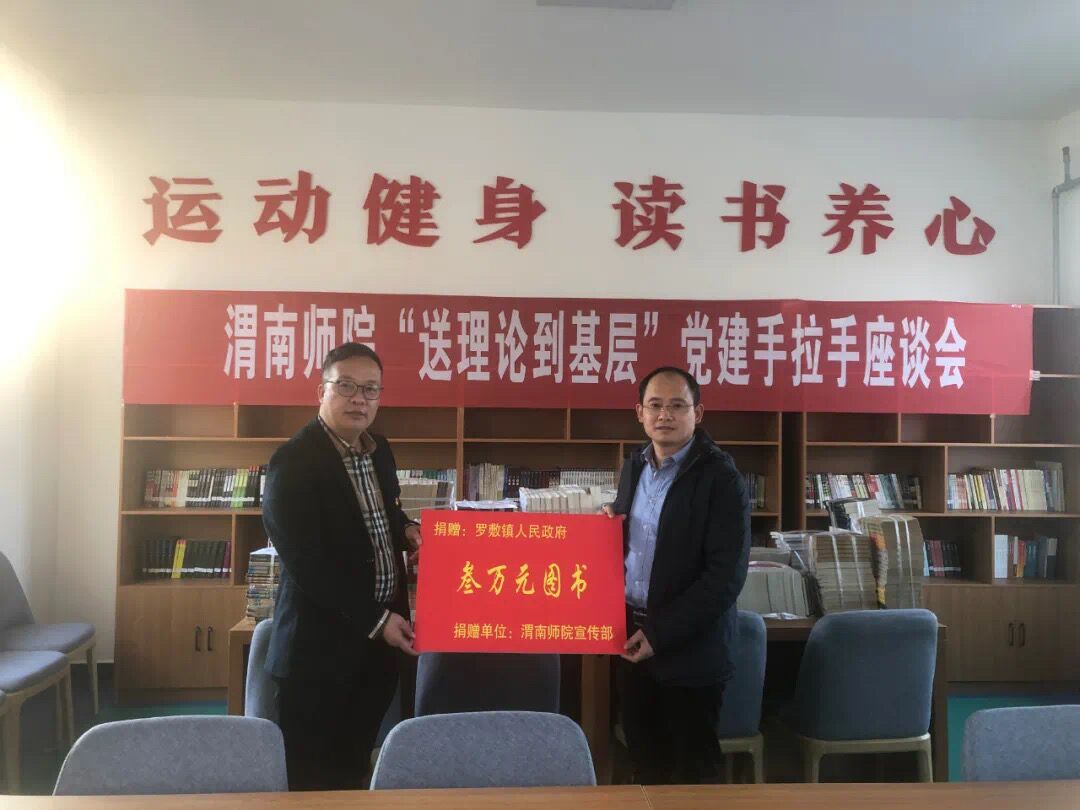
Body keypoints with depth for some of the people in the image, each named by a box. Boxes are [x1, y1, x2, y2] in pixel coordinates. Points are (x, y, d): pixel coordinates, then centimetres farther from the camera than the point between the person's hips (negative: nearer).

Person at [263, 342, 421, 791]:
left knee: (355, 762, 20)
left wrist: (406, 529, -1)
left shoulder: (378, 449, 7)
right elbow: (306, 562, -22)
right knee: (312, 774, 8)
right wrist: (374, 620, -20)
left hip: (380, 634, 7)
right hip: (323, 642, -7)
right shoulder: (293, 461, -18)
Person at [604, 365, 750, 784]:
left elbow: (727, 575, -19)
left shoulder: (720, 478, -15)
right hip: (631, 635, 6)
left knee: (692, 769, 10)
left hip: (689, 648, -6)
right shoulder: (634, 467, 7)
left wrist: (660, 633, -19)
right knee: (644, 760, 18)